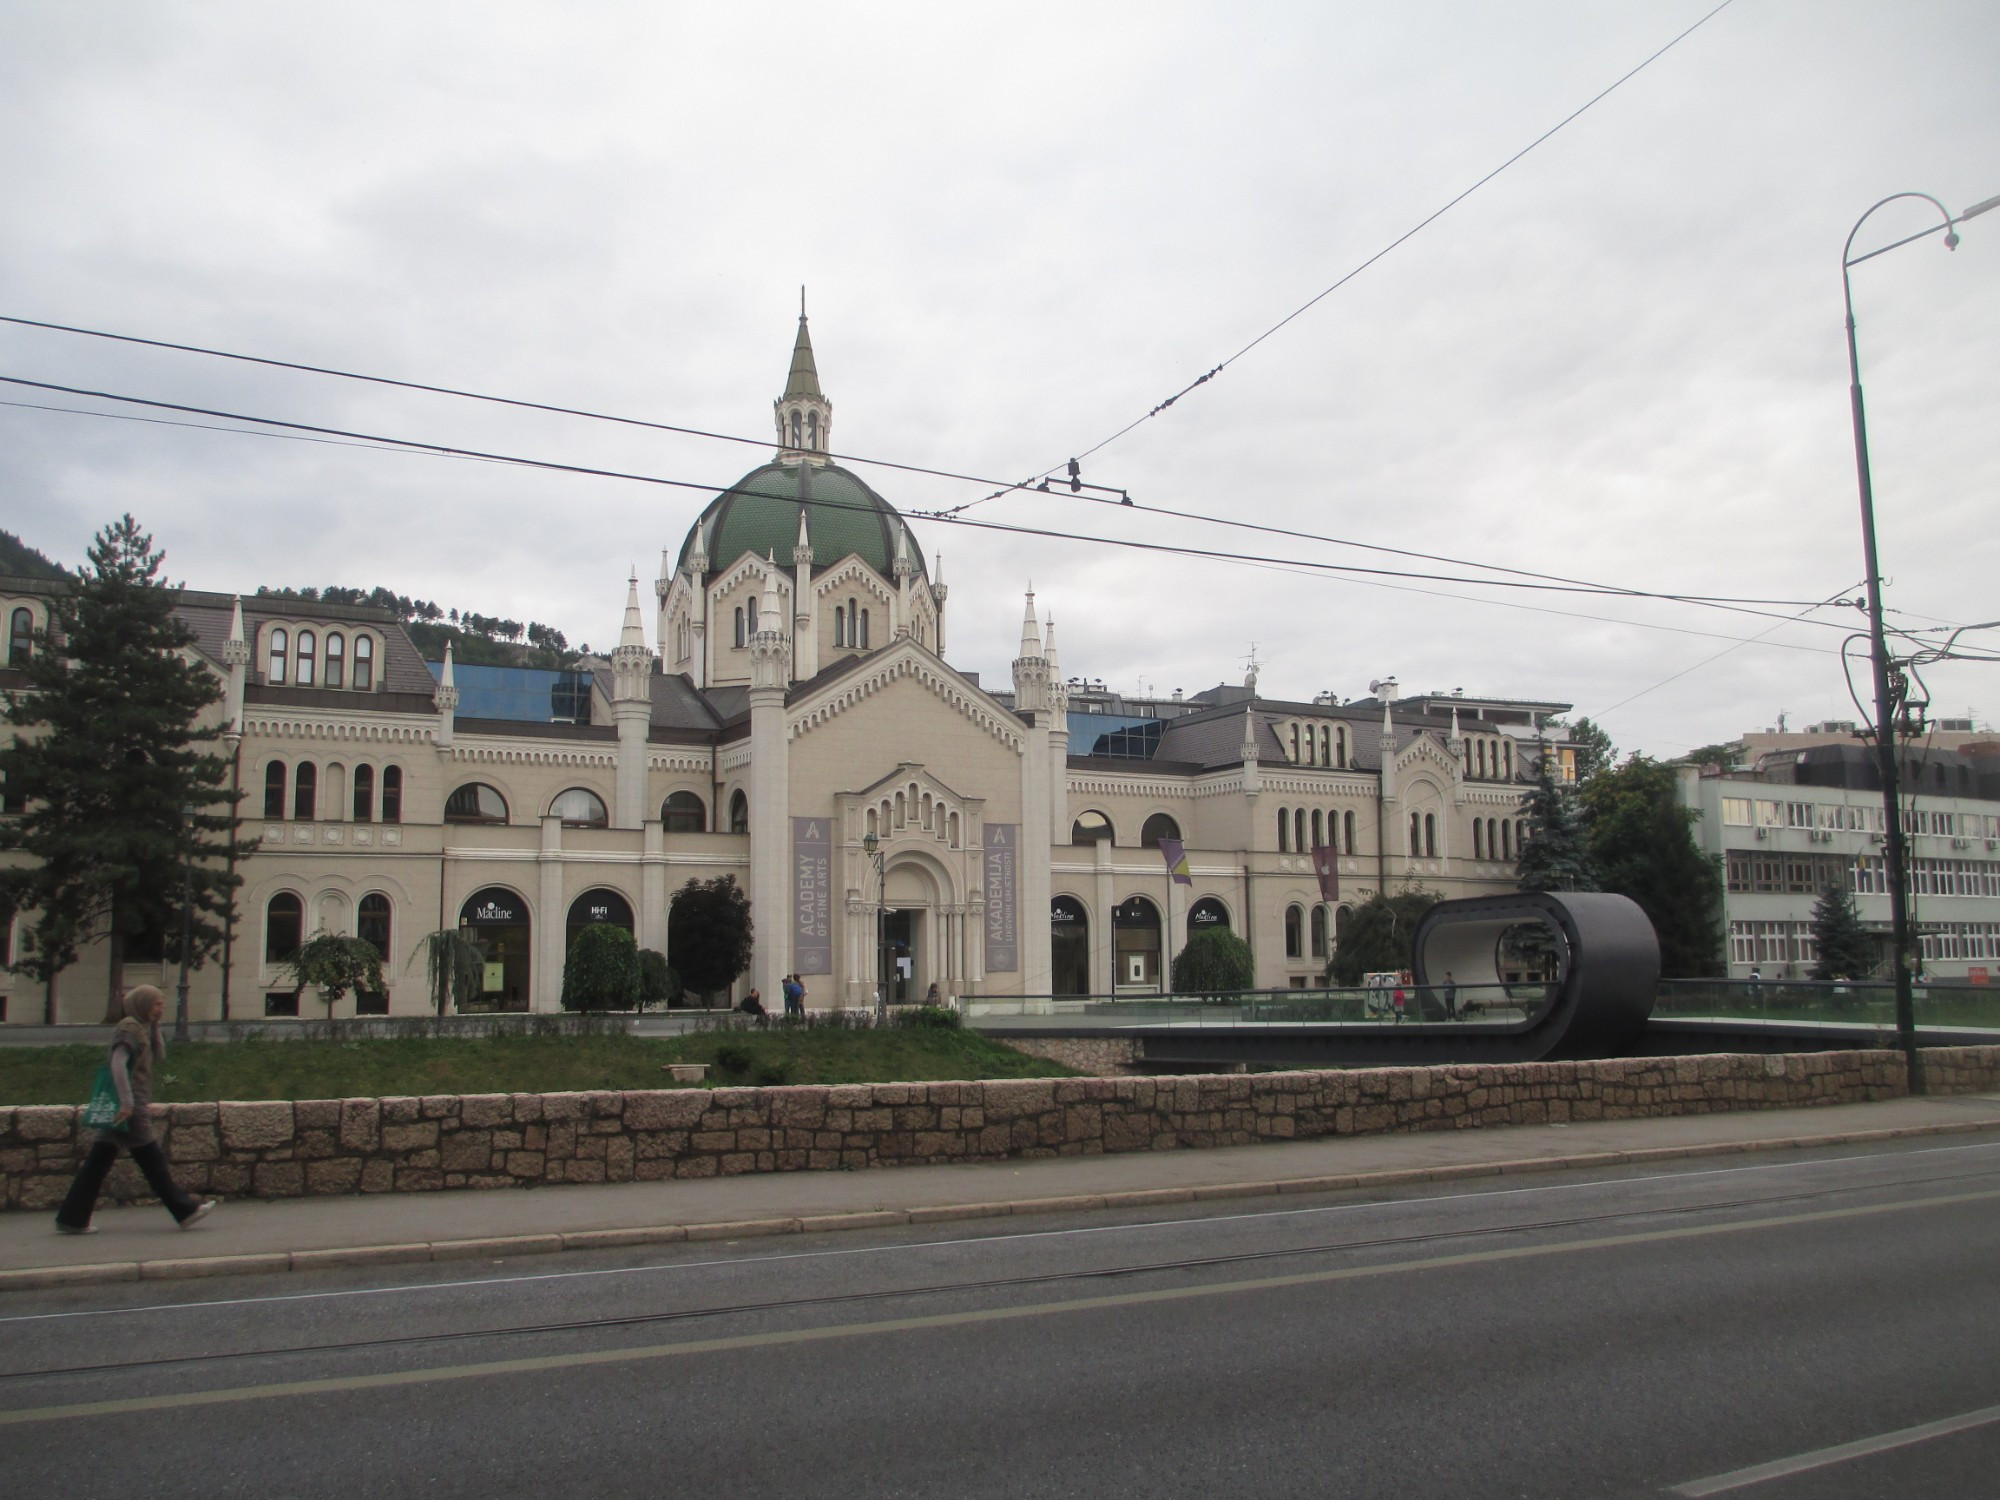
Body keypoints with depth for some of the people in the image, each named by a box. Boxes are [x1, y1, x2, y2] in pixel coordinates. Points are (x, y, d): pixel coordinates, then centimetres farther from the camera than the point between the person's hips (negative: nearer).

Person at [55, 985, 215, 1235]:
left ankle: (72, 1218, 11)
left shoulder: (140, 1028, 17)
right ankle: (185, 1210, 1)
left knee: (98, 1162, 9)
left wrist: (155, 1026, 10)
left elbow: (160, 1056, 17)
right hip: (130, 1108, -9)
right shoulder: (129, 1027, -12)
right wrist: (126, 1102, -28)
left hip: (128, 1106, 9)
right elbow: (118, 1064, -23)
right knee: (153, 1160, -3)